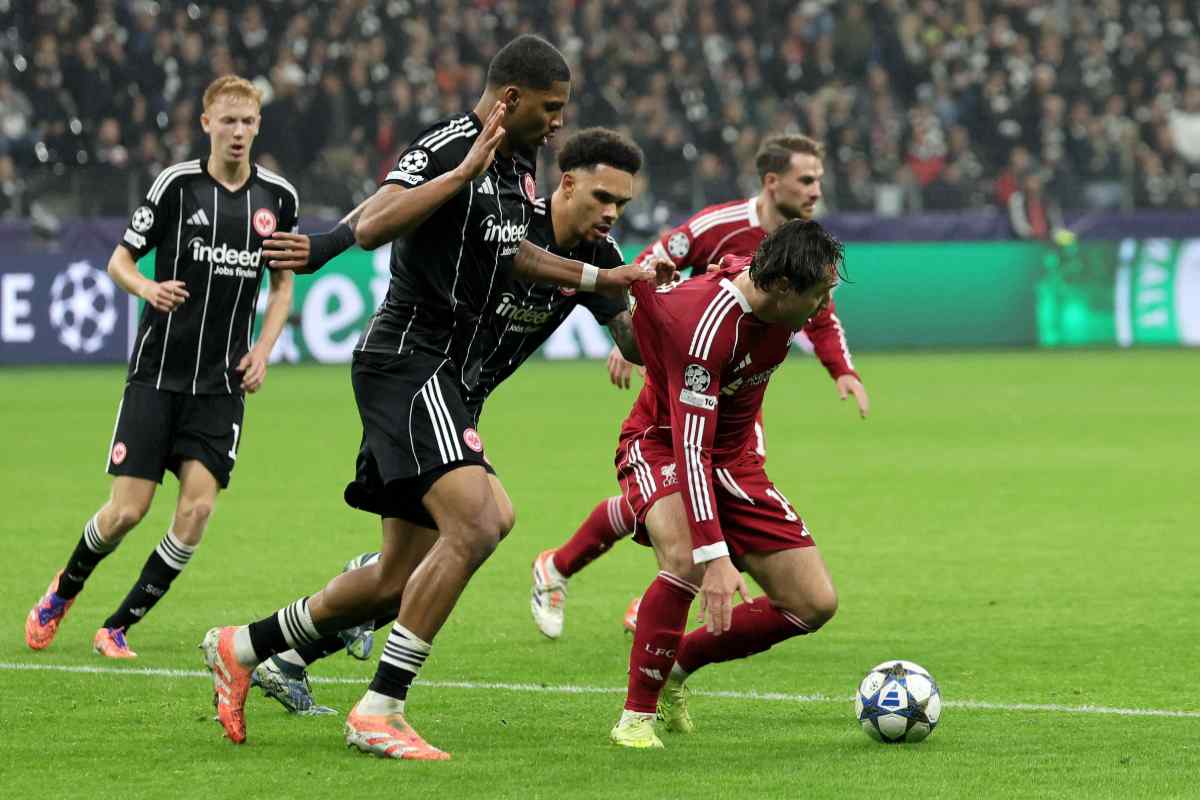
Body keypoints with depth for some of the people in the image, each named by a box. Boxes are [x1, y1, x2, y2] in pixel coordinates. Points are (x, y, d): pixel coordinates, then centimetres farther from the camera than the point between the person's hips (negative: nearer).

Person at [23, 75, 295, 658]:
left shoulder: (278, 197, 4)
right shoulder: (177, 184, -4)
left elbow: (283, 282, 17)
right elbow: (119, 260, 1)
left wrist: (263, 349, 2)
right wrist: (147, 287, -21)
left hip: (222, 384, 2)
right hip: (158, 372, -2)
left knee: (197, 507, -12)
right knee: (128, 510, -5)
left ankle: (118, 627, 3)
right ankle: (63, 591, 26)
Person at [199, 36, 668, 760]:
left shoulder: (520, 167, 14)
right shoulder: (448, 147, -15)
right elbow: (370, 229, -28)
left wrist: (605, 279, 31)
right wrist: (466, 170, -32)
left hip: (447, 382, 10)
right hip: (409, 364, -10)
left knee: (400, 579, 10)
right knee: (474, 525, -24)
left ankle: (243, 648, 25)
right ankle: (380, 711, -21)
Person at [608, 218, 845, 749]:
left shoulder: (778, 293, -13)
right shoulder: (705, 325, -34)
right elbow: (690, 447, -37)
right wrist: (715, 556, -44)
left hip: (733, 457, 7)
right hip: (661, 445, -7)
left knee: (814, 604, -3)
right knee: (686, 559, -38)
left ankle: (677, 665, 16)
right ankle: (637, 716, -22)